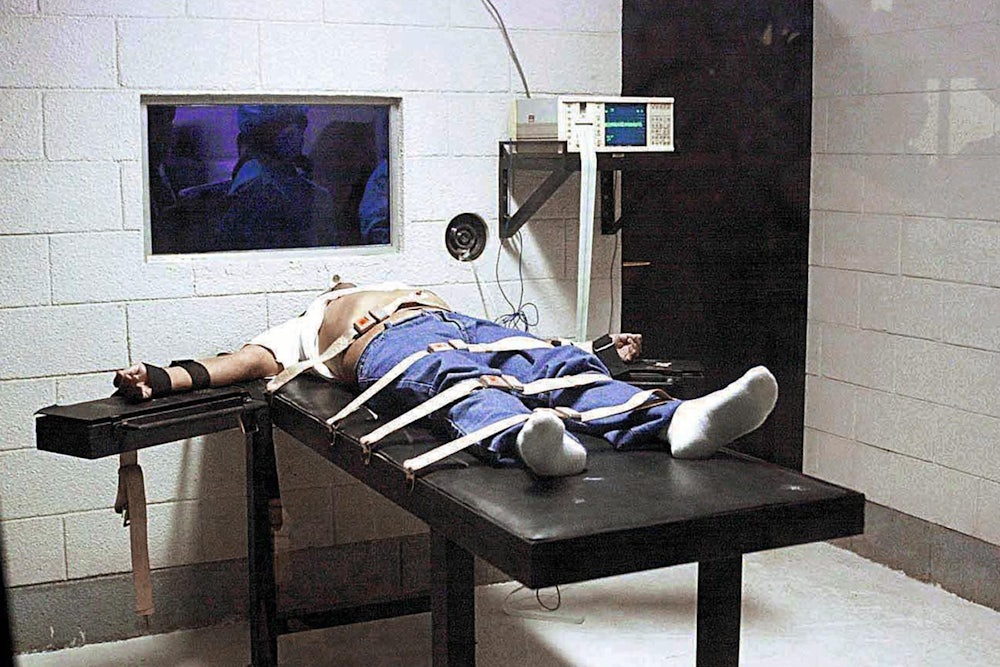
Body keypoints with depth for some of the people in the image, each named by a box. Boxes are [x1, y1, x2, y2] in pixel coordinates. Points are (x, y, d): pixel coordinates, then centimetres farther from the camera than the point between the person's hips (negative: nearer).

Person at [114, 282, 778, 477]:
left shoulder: (415, 288, 44)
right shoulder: (302, 327, 37)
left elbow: (526, 354, 32)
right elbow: (246, 362, 16)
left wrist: (601, 349, 21)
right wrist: (161, 378, -2)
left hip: (463, 323, 4)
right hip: (384, 345, -3)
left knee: (566, 365, -27)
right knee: (458, 381, -38)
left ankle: (675, 421, -53)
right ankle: (526, 440, -69)